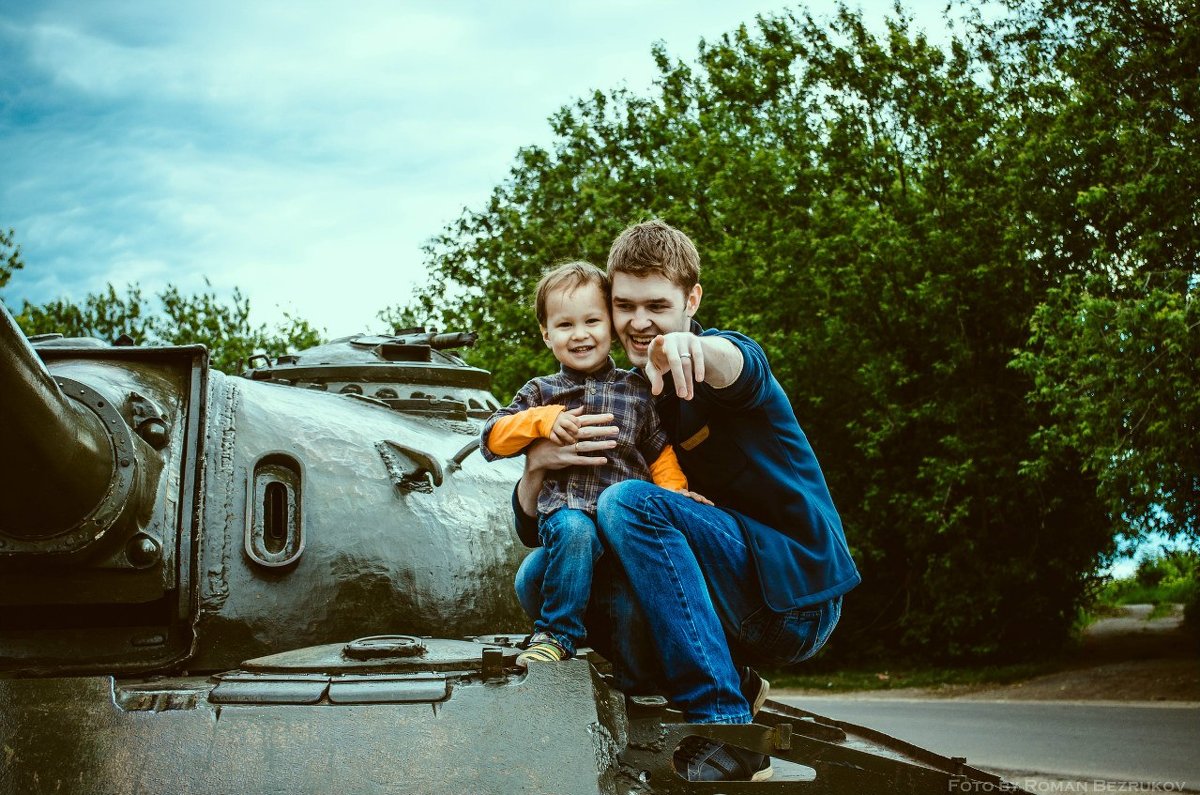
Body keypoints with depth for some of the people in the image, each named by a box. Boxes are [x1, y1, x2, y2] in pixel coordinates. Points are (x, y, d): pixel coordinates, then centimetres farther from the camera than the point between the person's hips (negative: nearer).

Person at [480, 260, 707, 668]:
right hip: (565, 510, -2)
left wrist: (674, 492, 2)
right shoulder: (541, 392, 17)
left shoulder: (637, 390, 18)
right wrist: (543, 420, -3)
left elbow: (660, 452, 20)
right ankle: (557, 634, -23)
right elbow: (492, 440, 11)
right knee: (574, 530, -36)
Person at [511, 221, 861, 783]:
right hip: (729, 604, 7)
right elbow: (532, 524, 8)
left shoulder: (718, 365, -6)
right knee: (540, 576, -4)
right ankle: (730, 686, -4)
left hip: (796, 598, -7)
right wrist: (538, 463, -14)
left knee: (628, 502, -26)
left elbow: (737, 364, -36)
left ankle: (726, 735, -28)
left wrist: (692, 347, -59)